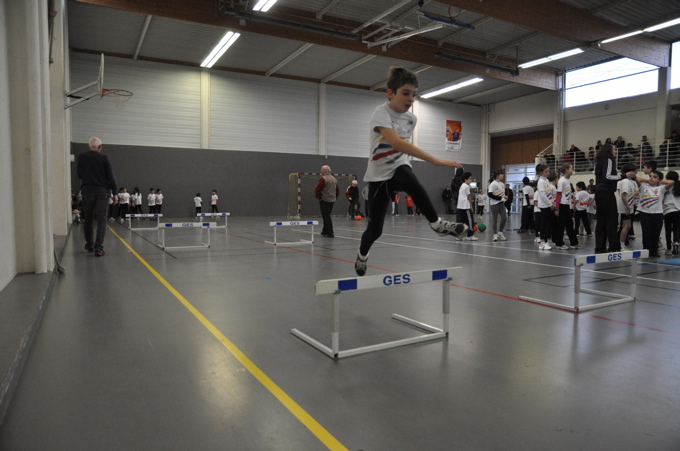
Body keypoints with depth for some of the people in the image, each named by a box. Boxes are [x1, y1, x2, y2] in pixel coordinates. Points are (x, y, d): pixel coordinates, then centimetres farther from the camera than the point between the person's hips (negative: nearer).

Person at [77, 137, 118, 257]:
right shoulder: (105, 158, -5)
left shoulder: (81, 157, 0)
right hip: (103, 192, -2)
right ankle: (98, 248, -9)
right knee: (101, 220, -2)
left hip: (87, 191, 2)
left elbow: (79, 174, 11)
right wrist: (115, 193, 0)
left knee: (88, 220, 15)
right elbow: (111, 176, -6)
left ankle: (90, 245, 26)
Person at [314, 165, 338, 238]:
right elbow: (338, 191, 16)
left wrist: (317, 196, -1)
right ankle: (325, 231, 25)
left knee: (326, 217, -4)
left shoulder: (323, 179, -14)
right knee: (327, 216, 17)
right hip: (332, 200, 8)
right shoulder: (334, 179, 12)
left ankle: (330, 233, -7)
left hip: (324, 200, -8)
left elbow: (317, 189, -17)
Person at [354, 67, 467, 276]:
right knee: (375, 228, 0)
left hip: (400, 167, 4)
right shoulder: (381, 113, -22)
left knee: (413, 184, -37)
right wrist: (435, 161, -46)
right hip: (379, 175, -3)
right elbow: (396, 143, -39)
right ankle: (362, 255, 30)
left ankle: (437, 223, -28)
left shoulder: (411, 118, -2)